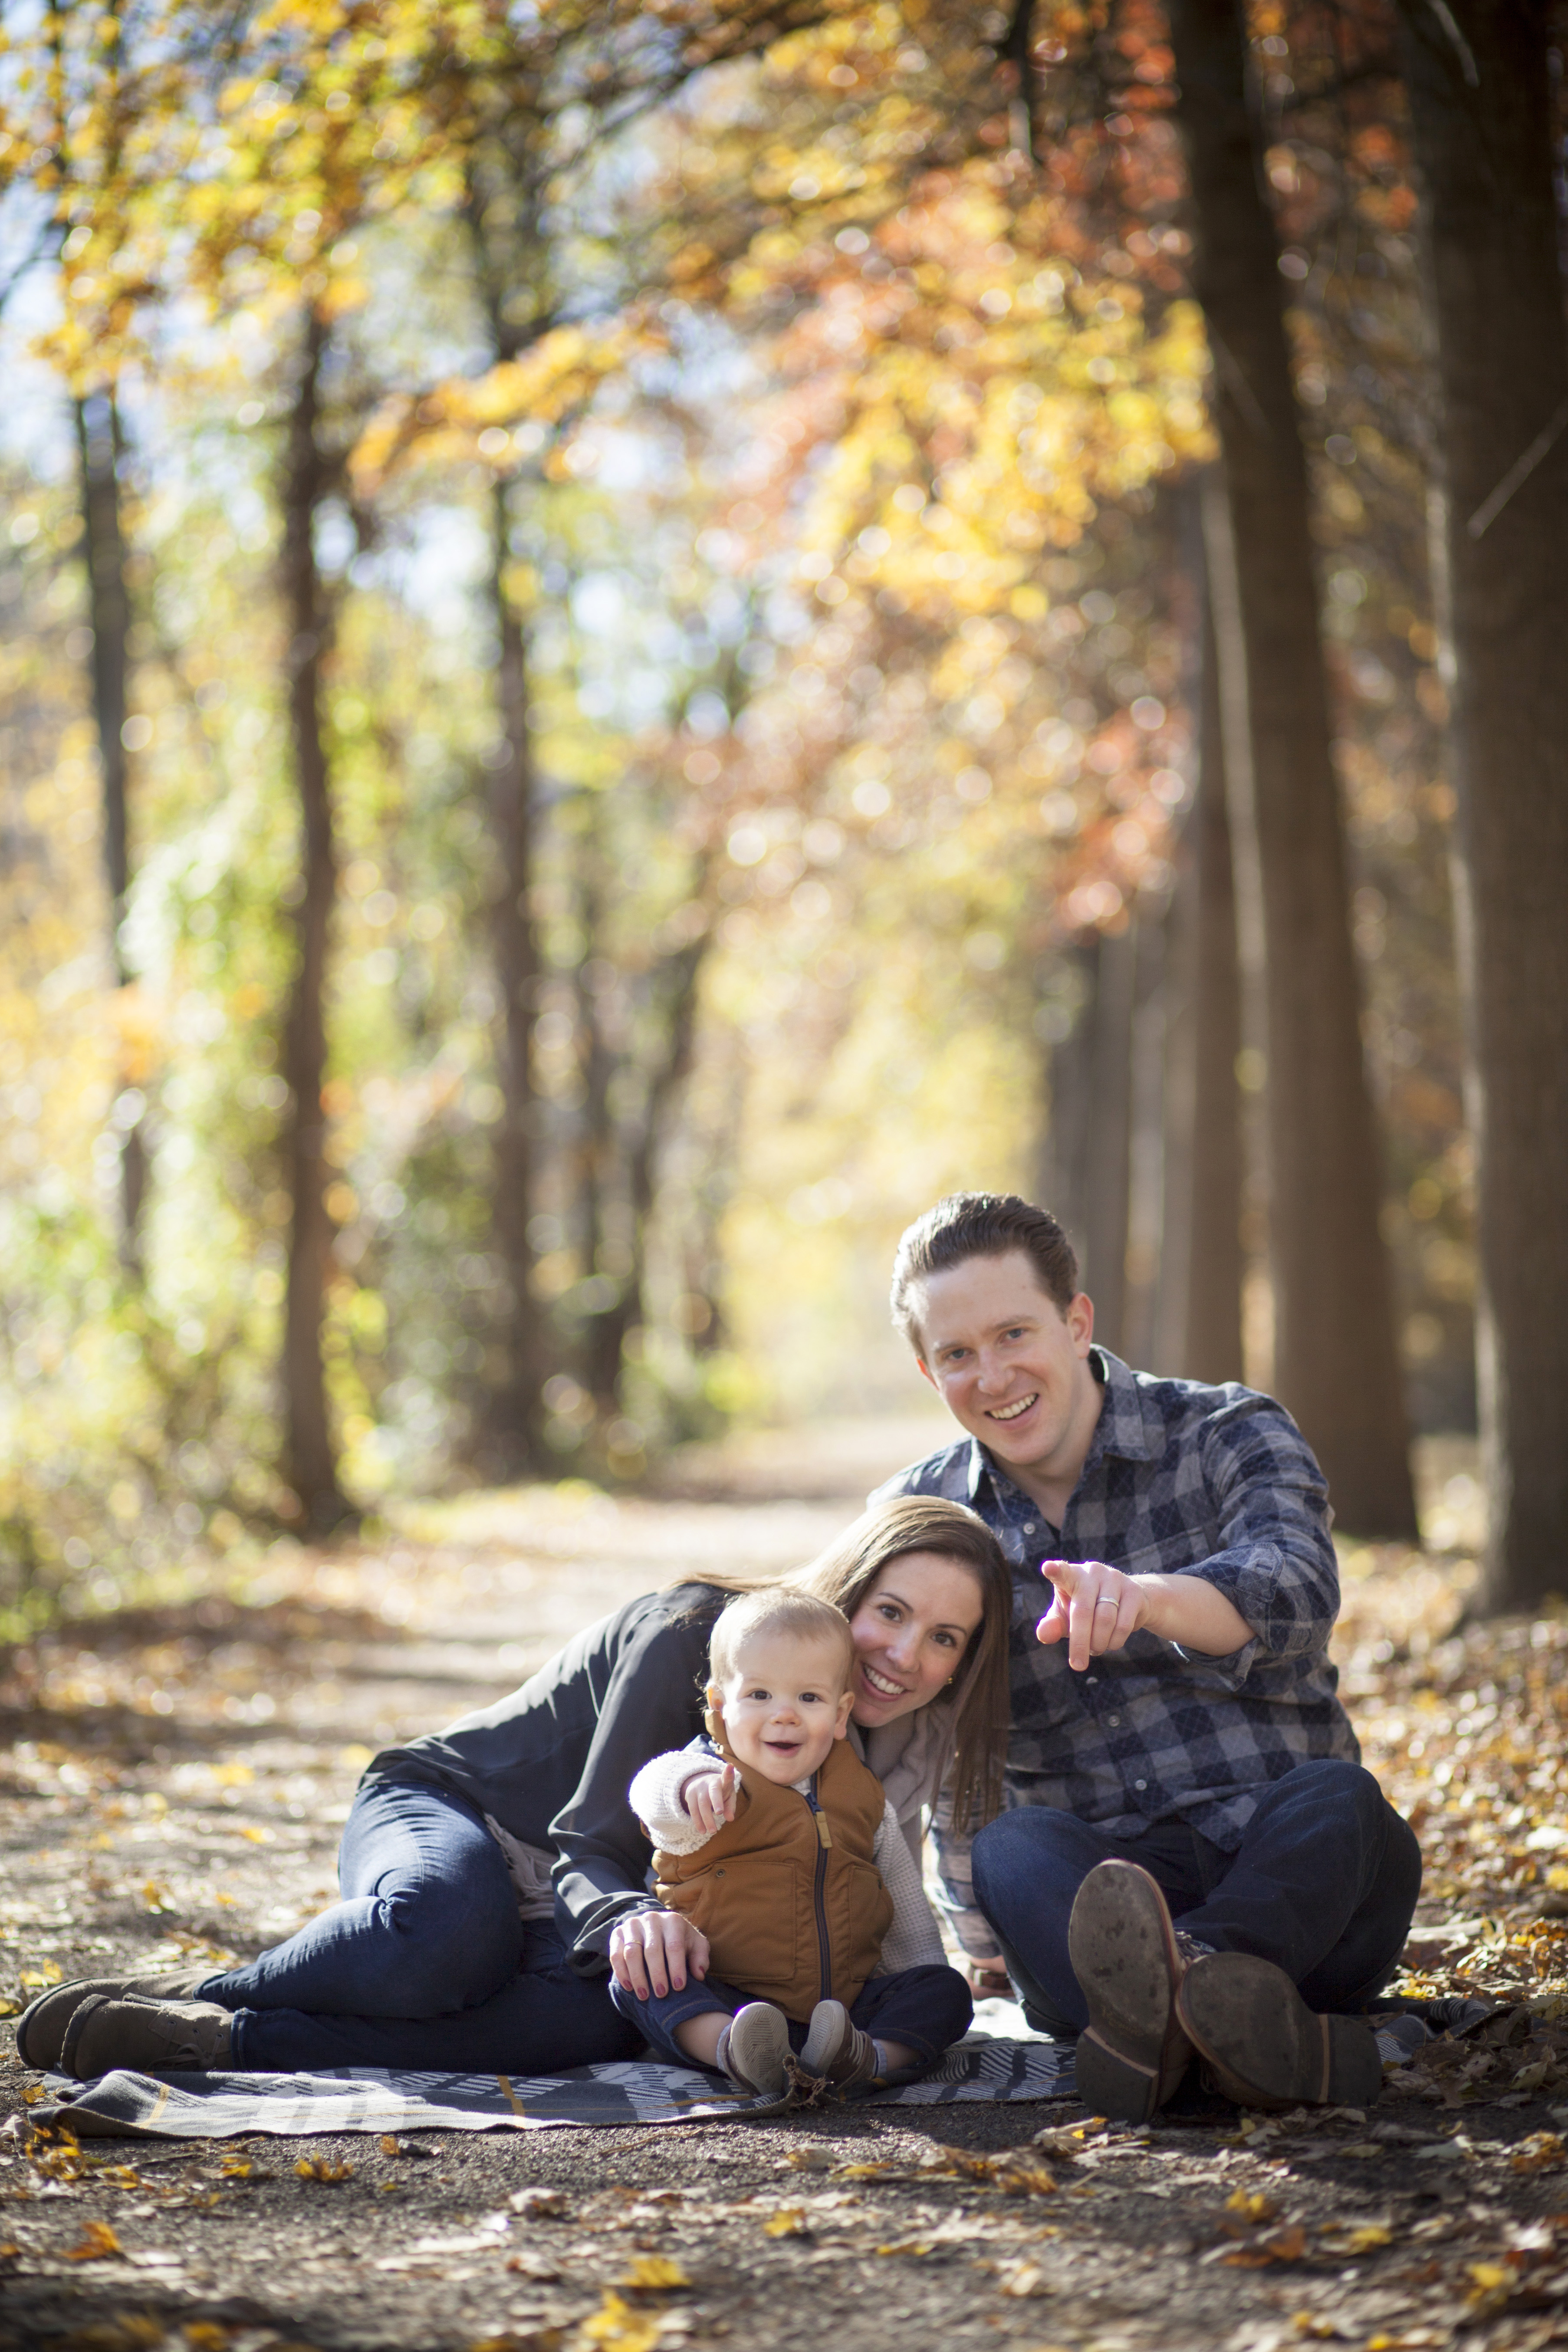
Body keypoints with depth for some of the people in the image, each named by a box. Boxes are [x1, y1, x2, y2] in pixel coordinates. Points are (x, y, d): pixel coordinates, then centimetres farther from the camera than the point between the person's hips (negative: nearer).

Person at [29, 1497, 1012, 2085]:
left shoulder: (881, 1739, 0)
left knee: (597, 2017, -35)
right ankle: (201, 1988, -19)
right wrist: (632, 1920, -45)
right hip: (444, 1806, -5)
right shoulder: (693, 1634, -20)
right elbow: (592, 1841, -21)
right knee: (450, 1931, -44)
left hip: (561, 1907, 5)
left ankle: (220, 2036, -34)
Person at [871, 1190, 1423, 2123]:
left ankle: (1163, 2006, -61)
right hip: (1092, 1898, 1)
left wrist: (1146, 1597, -44)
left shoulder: (1231, 1436, 2)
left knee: (1337, 1800, -34)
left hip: (1284, 1871, -1)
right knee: (1014, 1849, -32)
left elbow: (1298, 1590, -21)